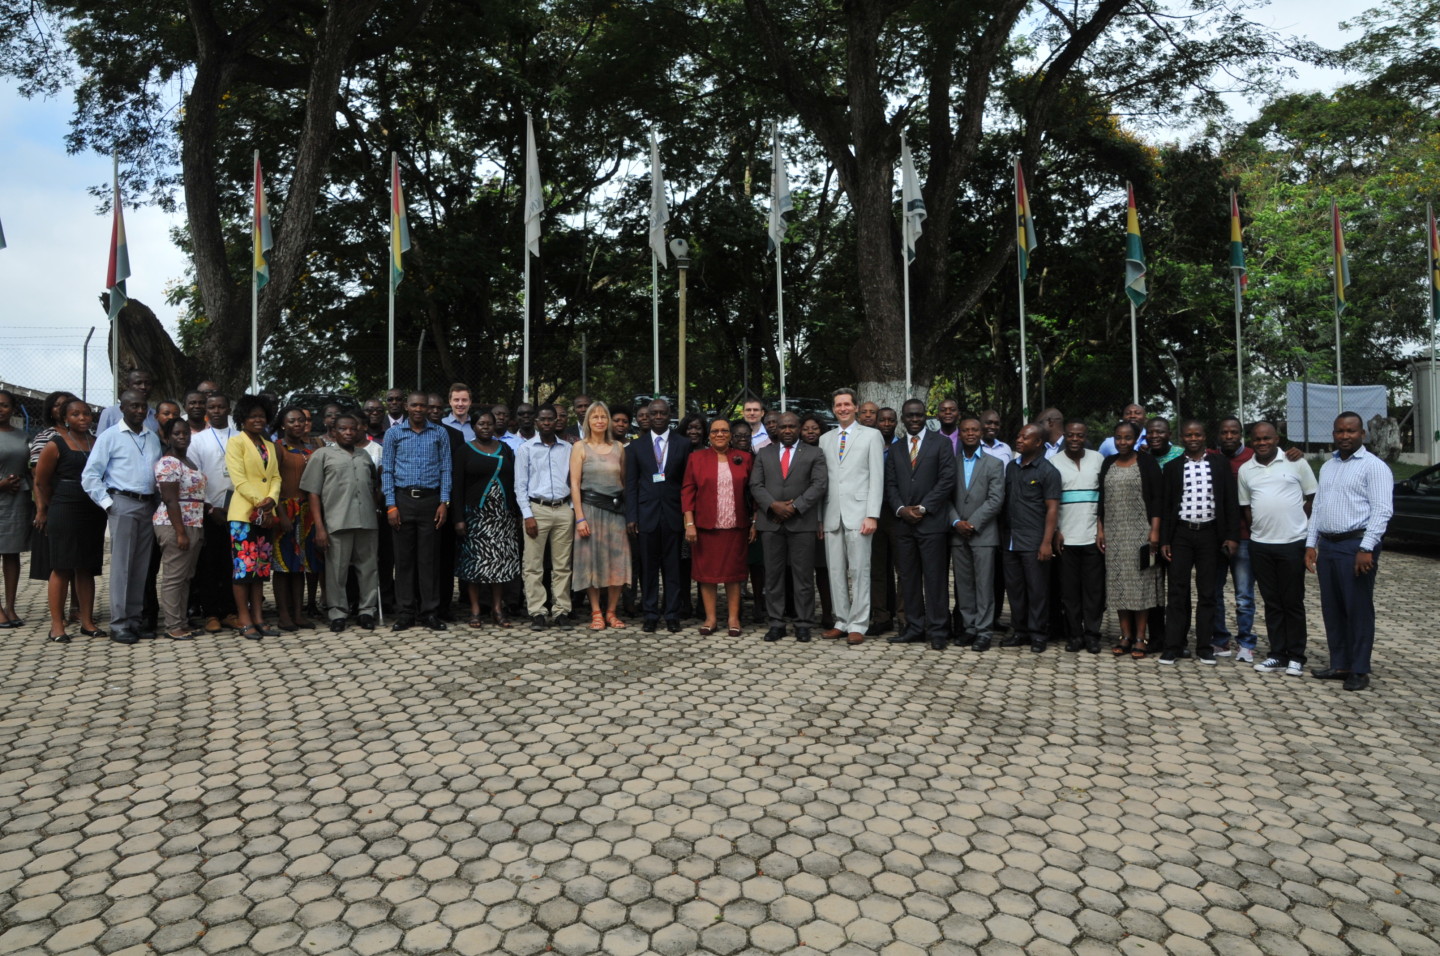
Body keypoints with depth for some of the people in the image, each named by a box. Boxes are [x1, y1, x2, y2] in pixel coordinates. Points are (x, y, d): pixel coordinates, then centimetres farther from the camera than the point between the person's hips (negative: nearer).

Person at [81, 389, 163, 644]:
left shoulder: (154, 438, 14)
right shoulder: (109, 437, 0)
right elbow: (90, 476, -3)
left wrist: (160, 502, 6)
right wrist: (107, 503, -8)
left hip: (148, 505, 5)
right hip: (123, 503, -5)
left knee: (142, 566, 7)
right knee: (121, 565, -4)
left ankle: (135, 620, 14)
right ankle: (119, 624, 1)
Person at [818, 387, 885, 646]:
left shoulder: (871, 436, 4)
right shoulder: (825, 439, 16)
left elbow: (877, 478, -2)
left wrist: (872, 515, -11)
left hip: (858, 514, -4)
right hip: (832, 515, 4)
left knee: (859, 571, -2)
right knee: (835, 571, 6)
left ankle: (858, 625, 5)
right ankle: (842, 621, 16)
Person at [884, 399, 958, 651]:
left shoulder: (941, 442, 4)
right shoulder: (895, 449, 17)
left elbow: (947, 480, -5)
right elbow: (890, 485, 12)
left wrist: (922, 508, -10)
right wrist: (901, 509, -6)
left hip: (932, 521, -4)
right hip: (903, 523, 4)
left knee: (935, 578, -3)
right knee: (908, 578, 7)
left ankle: (938, 631, 3)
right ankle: (915, 628, 14)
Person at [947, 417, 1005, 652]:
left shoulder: (994, 464, 4)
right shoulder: (951, 463, 11)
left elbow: (996, 499, -5)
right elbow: (946, 497, 6)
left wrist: (973, 523, -12)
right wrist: (956, 522, -8)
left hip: (983, 534, -3)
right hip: (958, 535, 3)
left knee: (984, 585, -2)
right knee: (963, 585, 6)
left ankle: (983, 632, 2)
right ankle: (968, 628, 14)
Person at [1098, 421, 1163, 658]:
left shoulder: (1147, 463, -1)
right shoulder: (1108, 464, 11)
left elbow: (1156, 499, -5)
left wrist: (1154, 530, -12)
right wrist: (1100, 529, 7)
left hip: (1140, 532, -4)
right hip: (1114, 534, 4)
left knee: (1140, 582, -2)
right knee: (1118, 582, 4)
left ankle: (1141, 638, 4)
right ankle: (1125, 636, 11)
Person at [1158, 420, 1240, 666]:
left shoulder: (1220, 463, 5)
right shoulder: (1172, 467, 5)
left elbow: (1230, 500, 3)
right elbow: (1165, 506, 5)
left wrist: (1231, 535, -3)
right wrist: (1164, 540, 0)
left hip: (1210, 533, 0)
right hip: (1181, 534, 0)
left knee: (1207, 593, 6)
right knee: (1177, 592, 1)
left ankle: (1205, 648, 13)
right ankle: (1172, 647, 5)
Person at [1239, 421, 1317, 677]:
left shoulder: (1296, 463, -1)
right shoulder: (1245, 470, 7)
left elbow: (1312, 497, 3)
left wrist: (1295, 522, -2)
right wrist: (1257, 528, 2)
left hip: (1293, 542, -3)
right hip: (1260, 544, 3)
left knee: (1293, 602, 4)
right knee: (1272, 603, 9)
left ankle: (1296, 657, 13)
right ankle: (1277, 654, 17)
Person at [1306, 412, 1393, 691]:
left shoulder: (1374, 466, -6)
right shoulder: (1327, 466, 16)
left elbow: (1382, 510, -13)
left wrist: (1366, 548, -20)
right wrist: (1310, 544, 11)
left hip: (1356, 545, -7)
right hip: (1326, 545, 7)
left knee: (1358, 609, 0)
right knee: (1332, 609, 11)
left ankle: (1359, 670, 9)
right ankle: (1339, 665, 20)